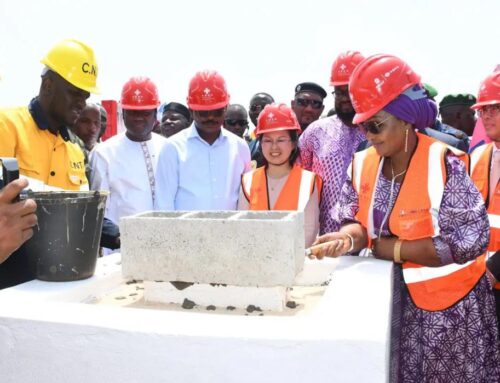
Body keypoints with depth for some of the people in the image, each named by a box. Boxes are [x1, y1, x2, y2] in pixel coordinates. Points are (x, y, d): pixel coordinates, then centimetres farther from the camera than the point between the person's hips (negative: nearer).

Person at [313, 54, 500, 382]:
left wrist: (391, 248, -18)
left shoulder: (443, 164, -19)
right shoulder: (363, 164, -2)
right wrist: (348, 238, -21)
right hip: (390, 298, 5)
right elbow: (361, 221, 2)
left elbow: (467, 242, -21)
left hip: (451, 304, -4)